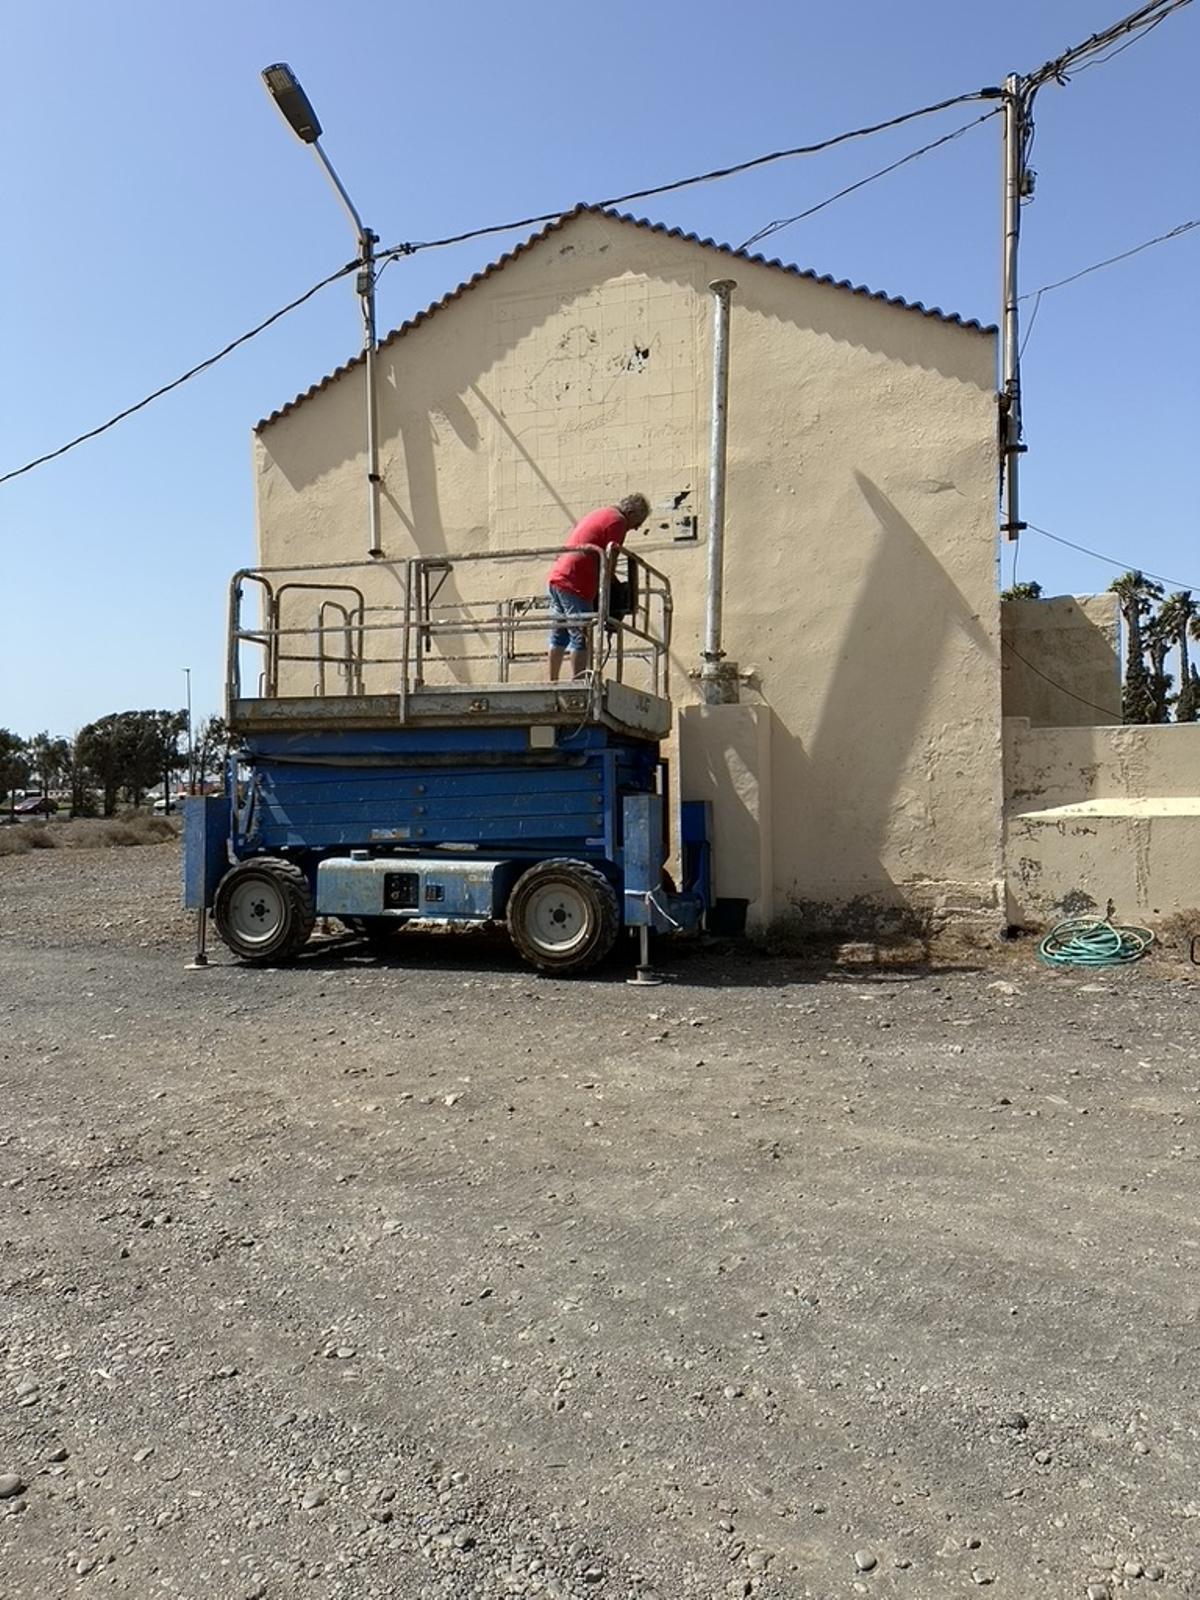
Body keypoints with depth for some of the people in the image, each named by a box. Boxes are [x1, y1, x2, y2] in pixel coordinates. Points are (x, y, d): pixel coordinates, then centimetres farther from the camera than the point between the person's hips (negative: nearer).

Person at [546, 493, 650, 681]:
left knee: (559, 637, 13)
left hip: (555, 577, 9)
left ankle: (553, 682, 16)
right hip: (574, 584, -9)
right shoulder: (617, 521, -5)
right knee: (580, 639, -7)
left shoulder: (597, 514, 24)